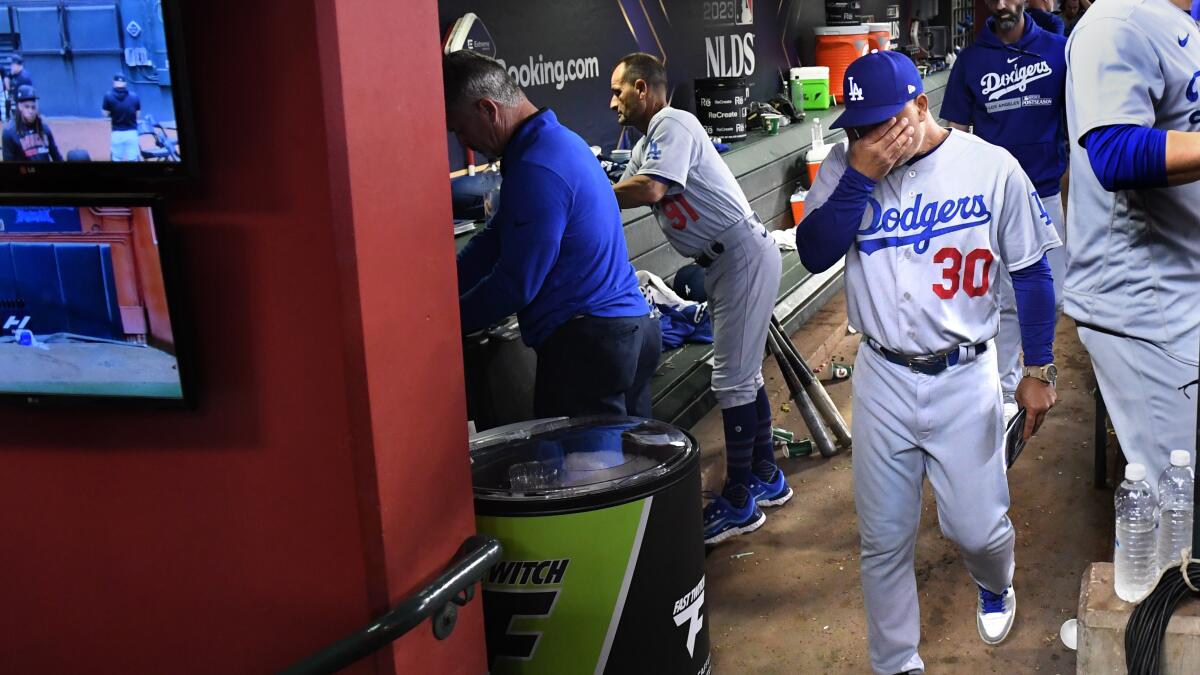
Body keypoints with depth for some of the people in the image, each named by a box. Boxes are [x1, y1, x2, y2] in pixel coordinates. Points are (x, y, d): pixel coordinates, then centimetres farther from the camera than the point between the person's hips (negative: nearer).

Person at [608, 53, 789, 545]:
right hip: (724, 264, 11)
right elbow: (627, 194, 13)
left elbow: (648, 190, -26)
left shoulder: (673, 124, -12)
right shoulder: (645, 146, 19)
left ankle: (738, 503, 1)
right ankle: (766, 477, 30)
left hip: (744, 257, -11)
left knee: (732, 381, -7)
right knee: (745, 374, 17)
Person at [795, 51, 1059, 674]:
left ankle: (995, 585, 43)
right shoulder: (843, 167, -3)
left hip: (964, 379, -1)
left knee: (976, 528, 6)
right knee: (883, 541, 8)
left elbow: (1030, 272, 0)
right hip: (882, 380, 2)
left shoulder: (992, 167, -9)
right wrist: (861, 175, -21)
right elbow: (814, 254, -12)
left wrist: (1039, 370, 1)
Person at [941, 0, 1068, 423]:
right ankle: (1007, 388, 18)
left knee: (1051, 296, 8)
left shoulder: (1059, 51, 0)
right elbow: (956, 134, 3)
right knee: (1005, 301, 5)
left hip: (1046, 195, 1)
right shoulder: (971, 60, 1)